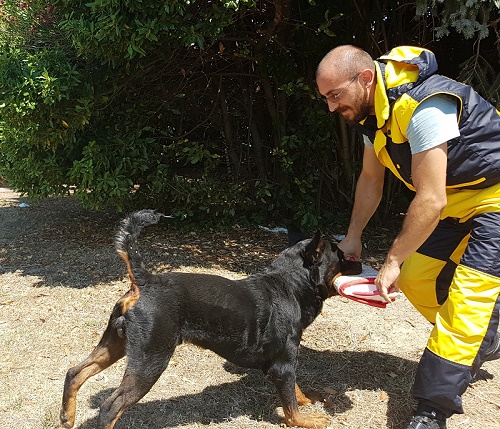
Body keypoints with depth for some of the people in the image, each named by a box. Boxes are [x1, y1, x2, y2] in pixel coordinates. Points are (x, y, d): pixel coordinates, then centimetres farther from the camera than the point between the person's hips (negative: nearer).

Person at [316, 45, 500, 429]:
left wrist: (393, 261, -22)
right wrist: (353, 237, 6)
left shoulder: (423, 107, -32)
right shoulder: (374, 108, -2)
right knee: (416, 281, 7)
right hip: (453, 199, 9)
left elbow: (431, 201, -31)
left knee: (467, 296, -15)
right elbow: (371, 179, 9)